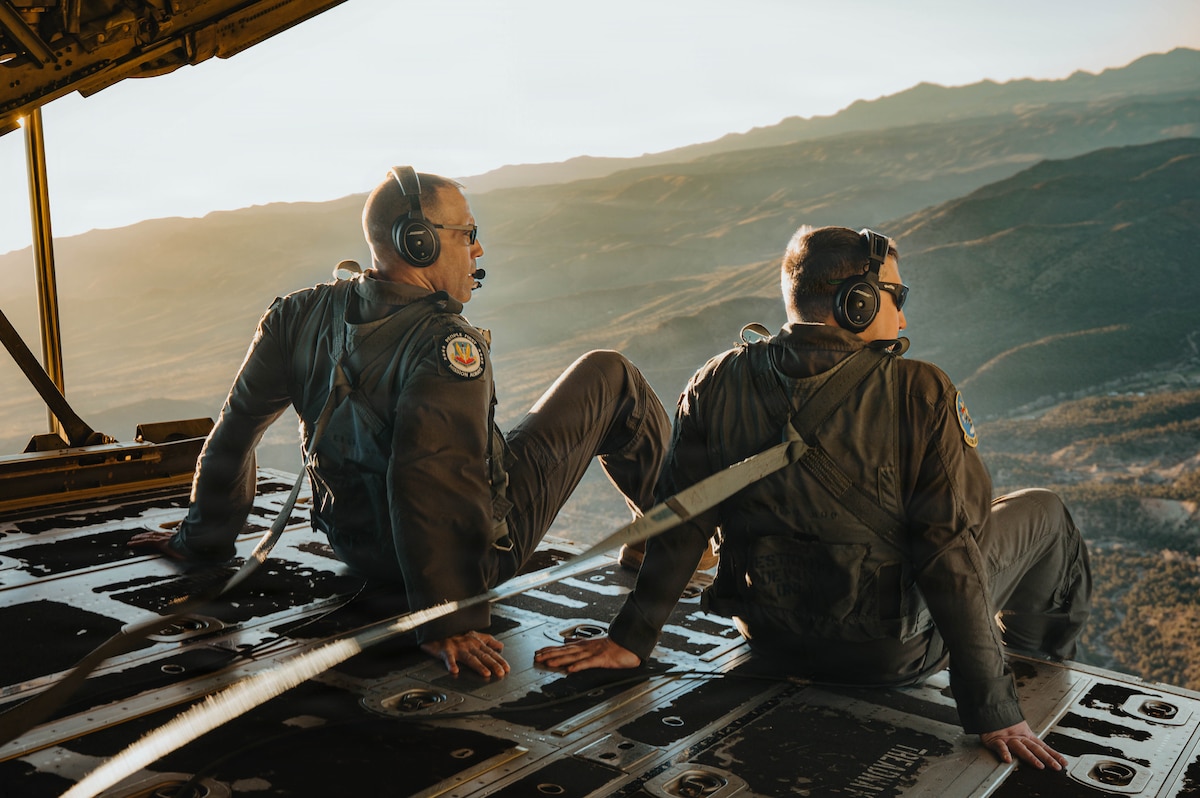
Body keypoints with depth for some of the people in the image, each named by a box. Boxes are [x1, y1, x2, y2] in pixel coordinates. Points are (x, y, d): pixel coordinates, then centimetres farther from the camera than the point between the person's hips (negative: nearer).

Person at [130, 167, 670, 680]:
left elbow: (236, 425, -1)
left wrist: (202, 540, 12)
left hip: (357, 551, 7)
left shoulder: (302, 315, -9)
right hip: (478, 557, -6)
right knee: (609, 377, 7)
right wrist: (448, 621, -35)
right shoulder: (448, 345, -29)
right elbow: (430, 479, -39)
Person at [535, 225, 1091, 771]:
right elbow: (951, 552, -22)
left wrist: (630, 638, 2)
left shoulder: (717, 385, -10)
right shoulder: (921, 395, -20)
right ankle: (1044, 674, 46)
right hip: (894, 654, -4)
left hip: (771, 643, 5)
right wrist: (993, 712, -17)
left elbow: (681, 525, -7)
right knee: (1041, 512, 20)